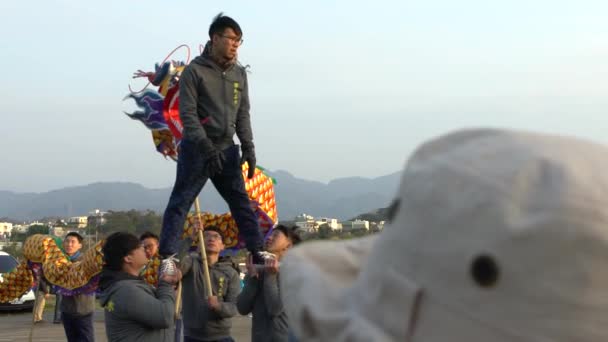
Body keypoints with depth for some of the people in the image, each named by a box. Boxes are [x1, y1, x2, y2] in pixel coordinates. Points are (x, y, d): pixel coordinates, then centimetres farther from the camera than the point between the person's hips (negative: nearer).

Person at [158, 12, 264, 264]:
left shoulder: (239, 74, 10)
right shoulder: (195, 71, -8)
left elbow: (243, 114, 13)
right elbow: (188, 114, -12)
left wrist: (248, 148, 4)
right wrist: (207, 147, -20)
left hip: (227, 150, 6)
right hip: (196, 150, -5)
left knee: (242, 203, 8)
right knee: (180, 203, -5)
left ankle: (258, 253, 13)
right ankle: (167, 256, -4)